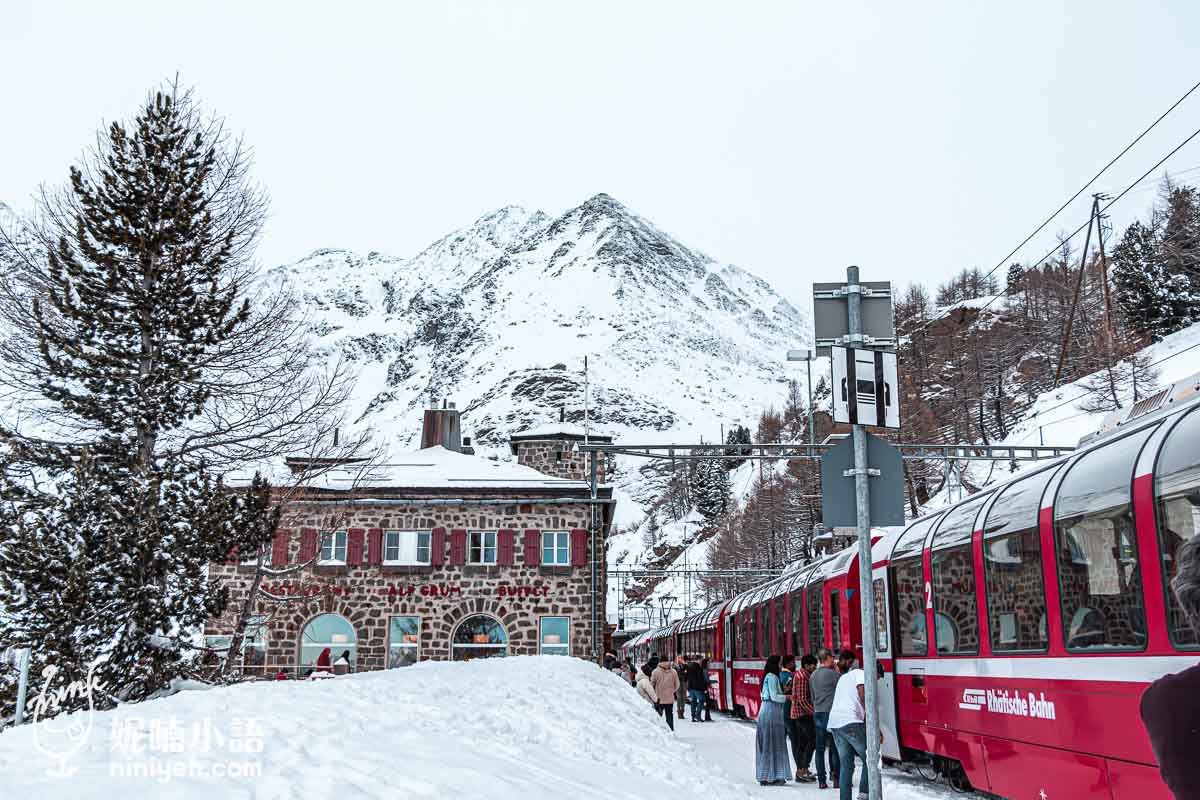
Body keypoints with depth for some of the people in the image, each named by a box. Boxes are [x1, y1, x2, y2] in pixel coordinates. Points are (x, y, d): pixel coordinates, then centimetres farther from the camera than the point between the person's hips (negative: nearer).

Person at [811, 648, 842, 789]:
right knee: (834, 746, 0)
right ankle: (836, 777, 0)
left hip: (817, 713, 6)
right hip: (830, 713, -6)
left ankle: (821, 780, 8)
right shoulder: (831, 673, -11)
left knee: (820, 747, 7)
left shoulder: (813, 675, 12)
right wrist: (837, 670, 6)